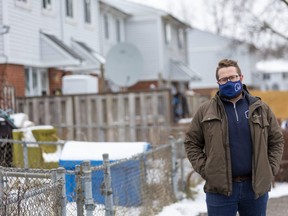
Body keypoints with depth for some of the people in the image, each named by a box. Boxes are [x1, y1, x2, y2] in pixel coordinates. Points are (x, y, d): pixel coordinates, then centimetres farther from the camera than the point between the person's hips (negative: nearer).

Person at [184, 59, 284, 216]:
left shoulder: (261, 109, 6)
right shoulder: (205, 111, 1)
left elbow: (277, 141, 11)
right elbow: (191, 142, 5)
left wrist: (270, 170, 0)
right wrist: (205, 170, -5)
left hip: (256, 186, 2)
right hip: (219, 189, -2)